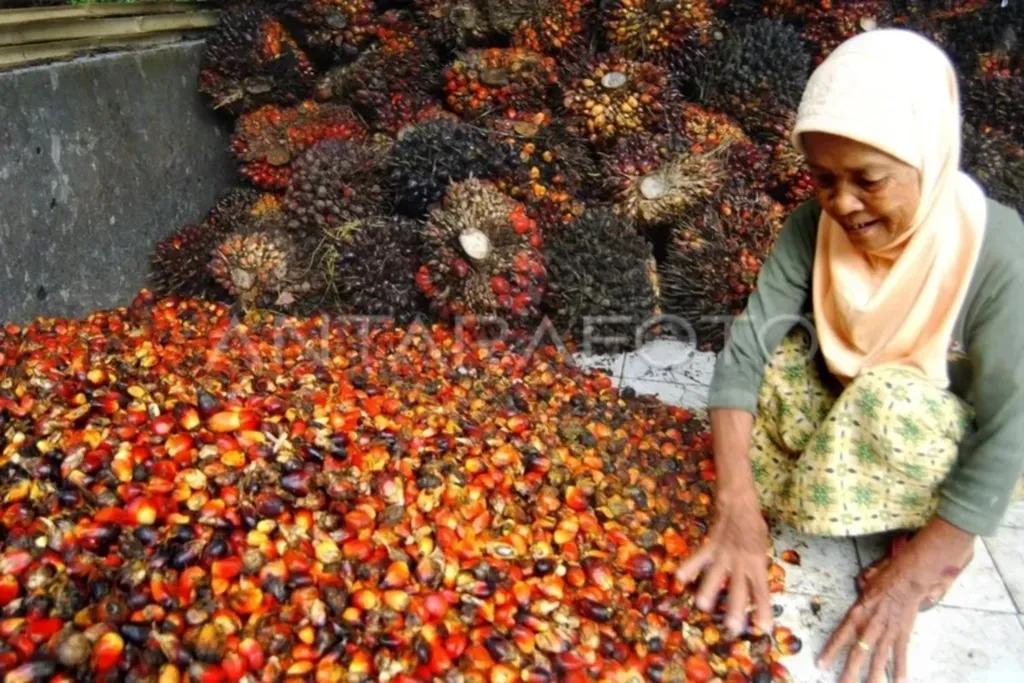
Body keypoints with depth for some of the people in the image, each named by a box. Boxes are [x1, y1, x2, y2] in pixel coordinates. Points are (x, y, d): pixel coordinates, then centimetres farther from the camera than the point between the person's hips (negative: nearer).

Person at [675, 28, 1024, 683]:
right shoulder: (814, 226, -21)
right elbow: (745, 349, -27)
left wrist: (912, 577, -30)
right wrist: (738, 508, -38)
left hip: (948, 453, -4)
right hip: (845, 419, 4)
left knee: (887, 399, -33)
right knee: (779, 351, -21)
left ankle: (934, 534, -6)